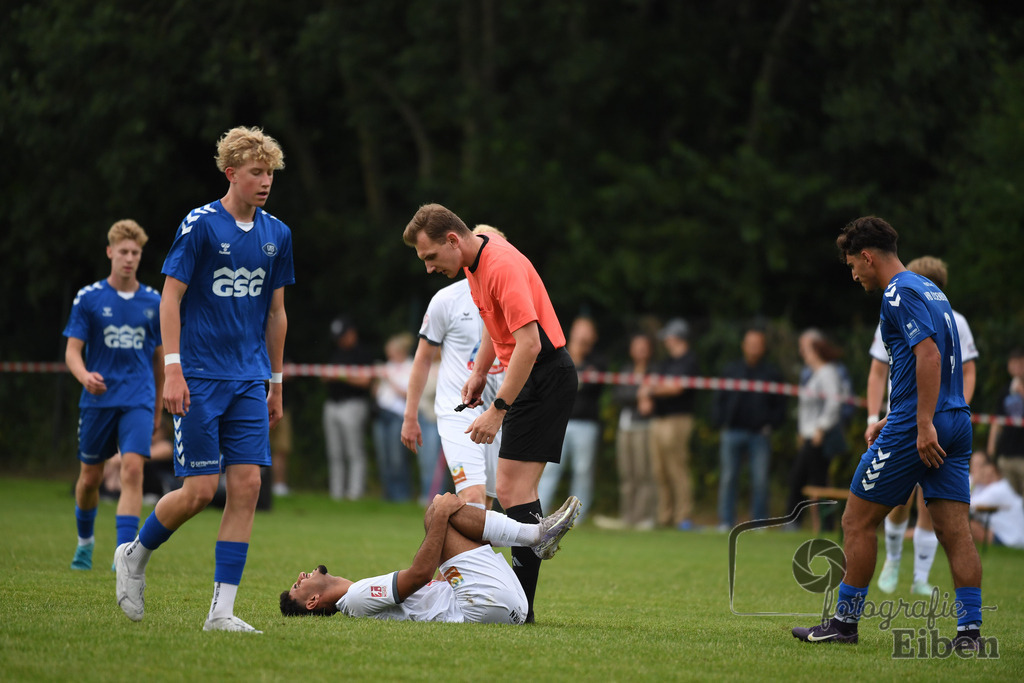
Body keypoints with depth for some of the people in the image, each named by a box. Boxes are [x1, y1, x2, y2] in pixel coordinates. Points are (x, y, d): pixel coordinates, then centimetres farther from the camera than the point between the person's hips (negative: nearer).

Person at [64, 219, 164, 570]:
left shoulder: (153, 302, 6)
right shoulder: (88, 298, 0)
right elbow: (73, 350, -4)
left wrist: (158, 408, 19)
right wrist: (85, 375, -26)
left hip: (138, 400, 0)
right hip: (98, 399, 0)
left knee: (132, 469, -18)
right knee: (90, 477, 9)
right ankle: (85, 541, 36)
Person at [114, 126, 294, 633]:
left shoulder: (276, 235, 10)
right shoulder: (200, 225, -7)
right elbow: (171, 297, -7)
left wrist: (276, 382, 18)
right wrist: (173, 369, -15)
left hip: (249, 380, 5)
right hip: (200, 378, -5)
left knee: (247, 486, -5)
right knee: (200, 489, -8)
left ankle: (221, 611, -2)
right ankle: (134, 555, 20)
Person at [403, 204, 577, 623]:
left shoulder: (501, 266, -23)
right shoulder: (475, 263, 8)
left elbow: (529, 343, -28)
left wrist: (498, 411, -26)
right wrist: (479, 372, 17)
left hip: (546, 377, -10)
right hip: (530, 377, 10)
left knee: (514, 490, -13)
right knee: (512, 491, 9)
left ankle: (520, 604, -13)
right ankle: (519, 597, 11)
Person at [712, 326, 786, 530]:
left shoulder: (772, 373, 9)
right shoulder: (731, 370, 13)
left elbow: (780, 405, 11)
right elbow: (718, 400, 15)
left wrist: (771, 425, -2)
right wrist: (722, 421, 2)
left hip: (760, 434, -1)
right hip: (733, 431, 1)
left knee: (760, 480, -4)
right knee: (728, 477, -1)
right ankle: (726, 521, 4)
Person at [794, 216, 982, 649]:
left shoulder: (899, 293, -10)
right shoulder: (930, 290, 19)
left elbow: (929, 354, -22)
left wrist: (924, 425, -25)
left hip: (913, 430, -8)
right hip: (956, 422, 8)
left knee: (858, 521, 3)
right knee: (955, 530, 2)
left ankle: (844, 622, 9)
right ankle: (970, 629, -5)